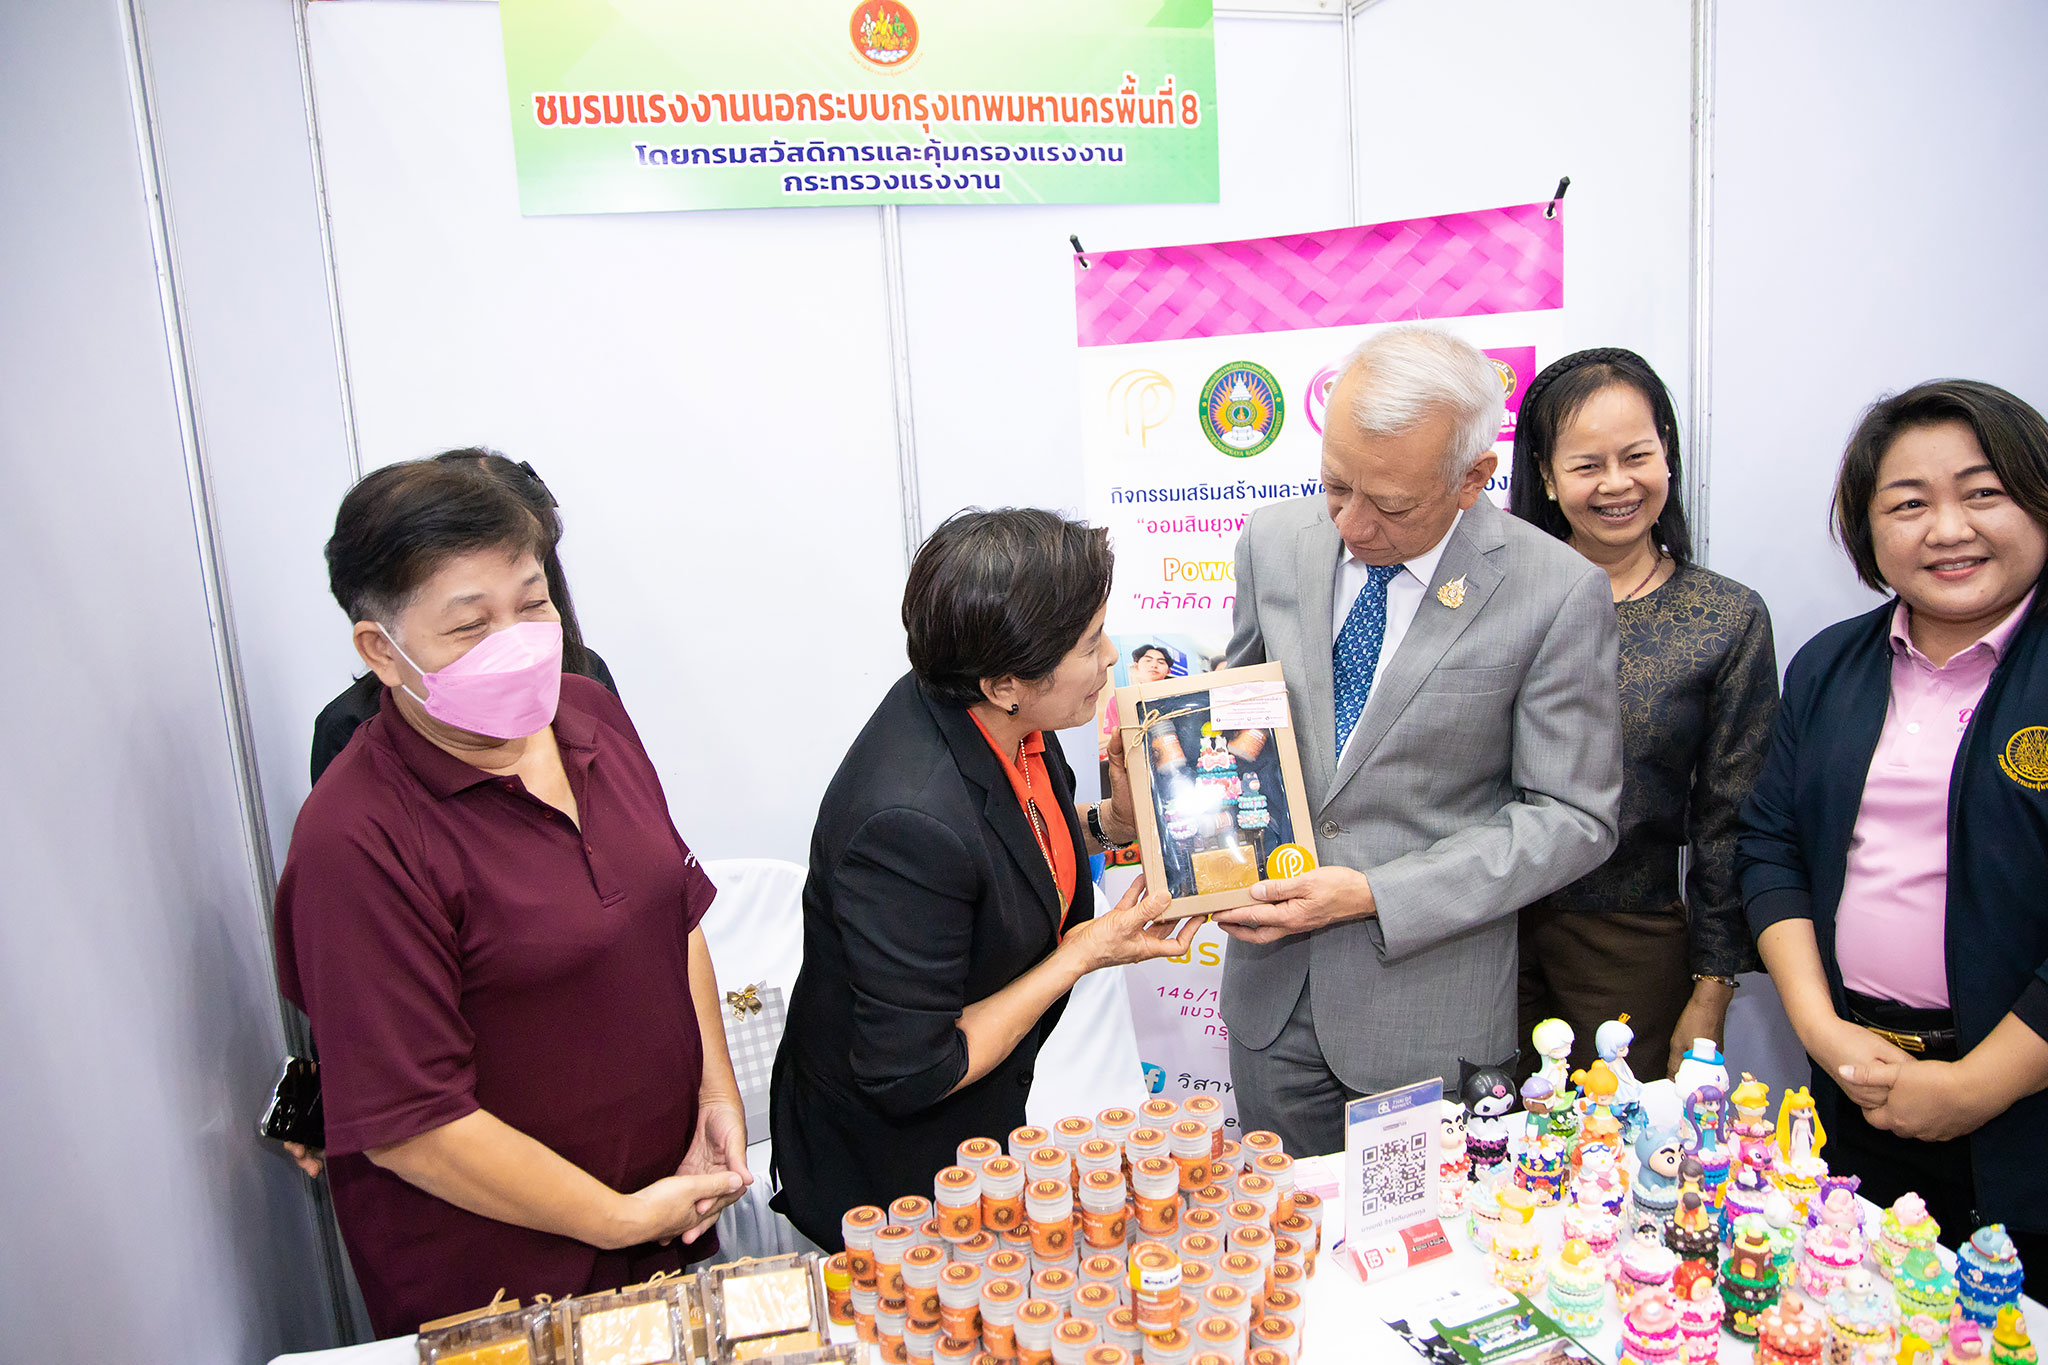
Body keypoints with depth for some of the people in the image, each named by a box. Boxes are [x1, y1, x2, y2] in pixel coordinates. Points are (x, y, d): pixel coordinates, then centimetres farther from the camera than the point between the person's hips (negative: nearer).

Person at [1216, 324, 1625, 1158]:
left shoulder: (1559, 594, -14)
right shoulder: (1274, 542, -2)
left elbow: (1573, 818, -11)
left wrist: (1376, 895, -18)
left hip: (1429, 1005, -3)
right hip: (1272, 991, 4)